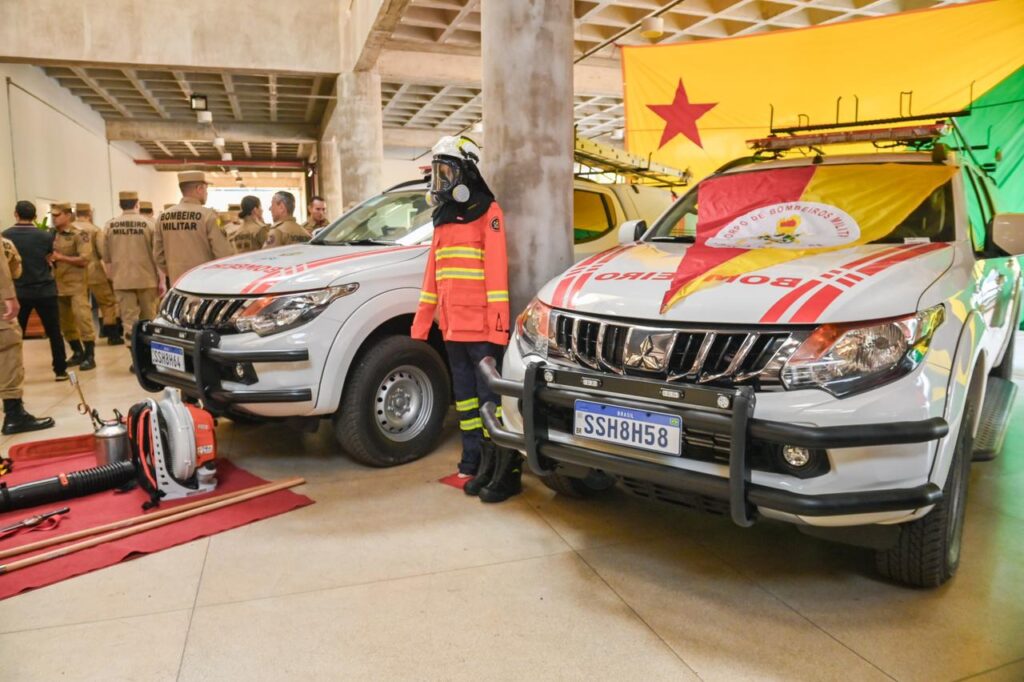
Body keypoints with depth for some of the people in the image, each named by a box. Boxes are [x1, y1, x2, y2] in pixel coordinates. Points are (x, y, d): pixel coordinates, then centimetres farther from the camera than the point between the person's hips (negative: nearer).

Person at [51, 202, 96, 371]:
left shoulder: (79, 235, -6)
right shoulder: (53, 236, 13)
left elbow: (84, 260, -14)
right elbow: (51, 257, 25)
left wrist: (61, 257, -16)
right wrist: (49, 258, 3)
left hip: (76, 284, -7)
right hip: (58, 285, 7)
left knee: (82, 318, -11)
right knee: (65, 322, 12)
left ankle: (89, 356, -6)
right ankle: (78, 353, 24)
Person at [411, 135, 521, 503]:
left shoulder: (487, 212, -5)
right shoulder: (444, 218, 18)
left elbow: (497, 275, -13)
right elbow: (432, 278, 19)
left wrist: (499, 329, -19)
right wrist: (420, 327, 17)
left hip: (481, 329, -8)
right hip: (453, 329, 8)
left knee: (492, 399, -4)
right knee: (466, 399, 13)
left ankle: (507, 473, 4)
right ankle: (476, 465, 24)